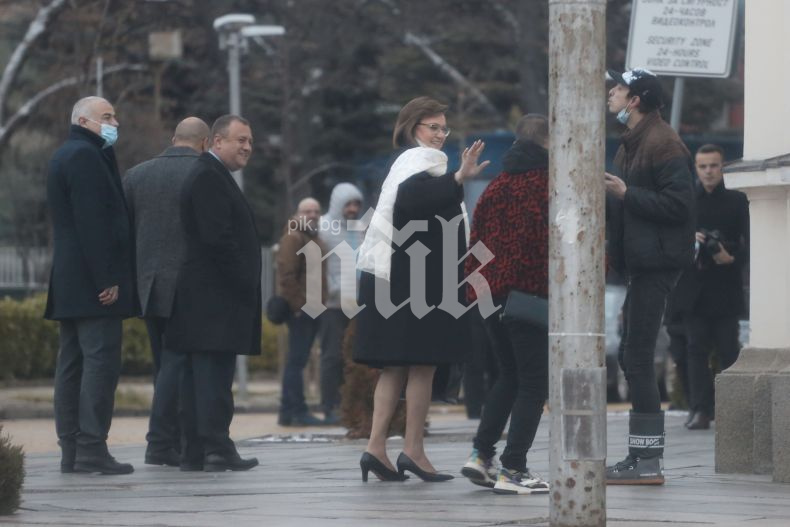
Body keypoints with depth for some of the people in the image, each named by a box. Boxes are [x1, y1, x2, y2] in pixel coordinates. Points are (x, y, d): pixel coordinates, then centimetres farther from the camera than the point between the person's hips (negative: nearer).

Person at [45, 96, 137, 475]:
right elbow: (93, 221, -19)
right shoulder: (85, 156, -12)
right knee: (101, 362, -11)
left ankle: (71, 450, 8)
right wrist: (107, 279, -21)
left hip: (69, 283, 10)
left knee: (72, 365, 8)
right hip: (92, 282, -10)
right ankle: (92, 448, -14)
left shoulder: (64, 156, 20)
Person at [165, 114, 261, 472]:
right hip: (215, 295, -11)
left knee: (199, 375, 9)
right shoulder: (209, 177, -12)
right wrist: (245, 283, -17)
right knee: (214, 373, -10)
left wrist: (246, 285, 17)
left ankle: (194, 452, 10)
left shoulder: (212, 176, 21)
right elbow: (218, 237, -20)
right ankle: (217, 449, -10)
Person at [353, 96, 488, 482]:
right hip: (414, 281, -10)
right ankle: (413, 450, -5)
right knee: (423, 363, -6)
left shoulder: (407, 162, 21)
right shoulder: (424, 160, -8)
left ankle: (376, 447, 2)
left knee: (395, 366, 8)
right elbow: (411, 199, -30)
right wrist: (459, 179, -38)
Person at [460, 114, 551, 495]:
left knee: (509, 376, 20)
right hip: (531, 295, -7)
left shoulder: (495, 186, 12)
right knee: (533, 382, 0)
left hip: (492, 294, 7)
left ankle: (480, 454, 11)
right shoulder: (550, 185, -6)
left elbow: (476, 240, 14)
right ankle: (512, 470, -5)